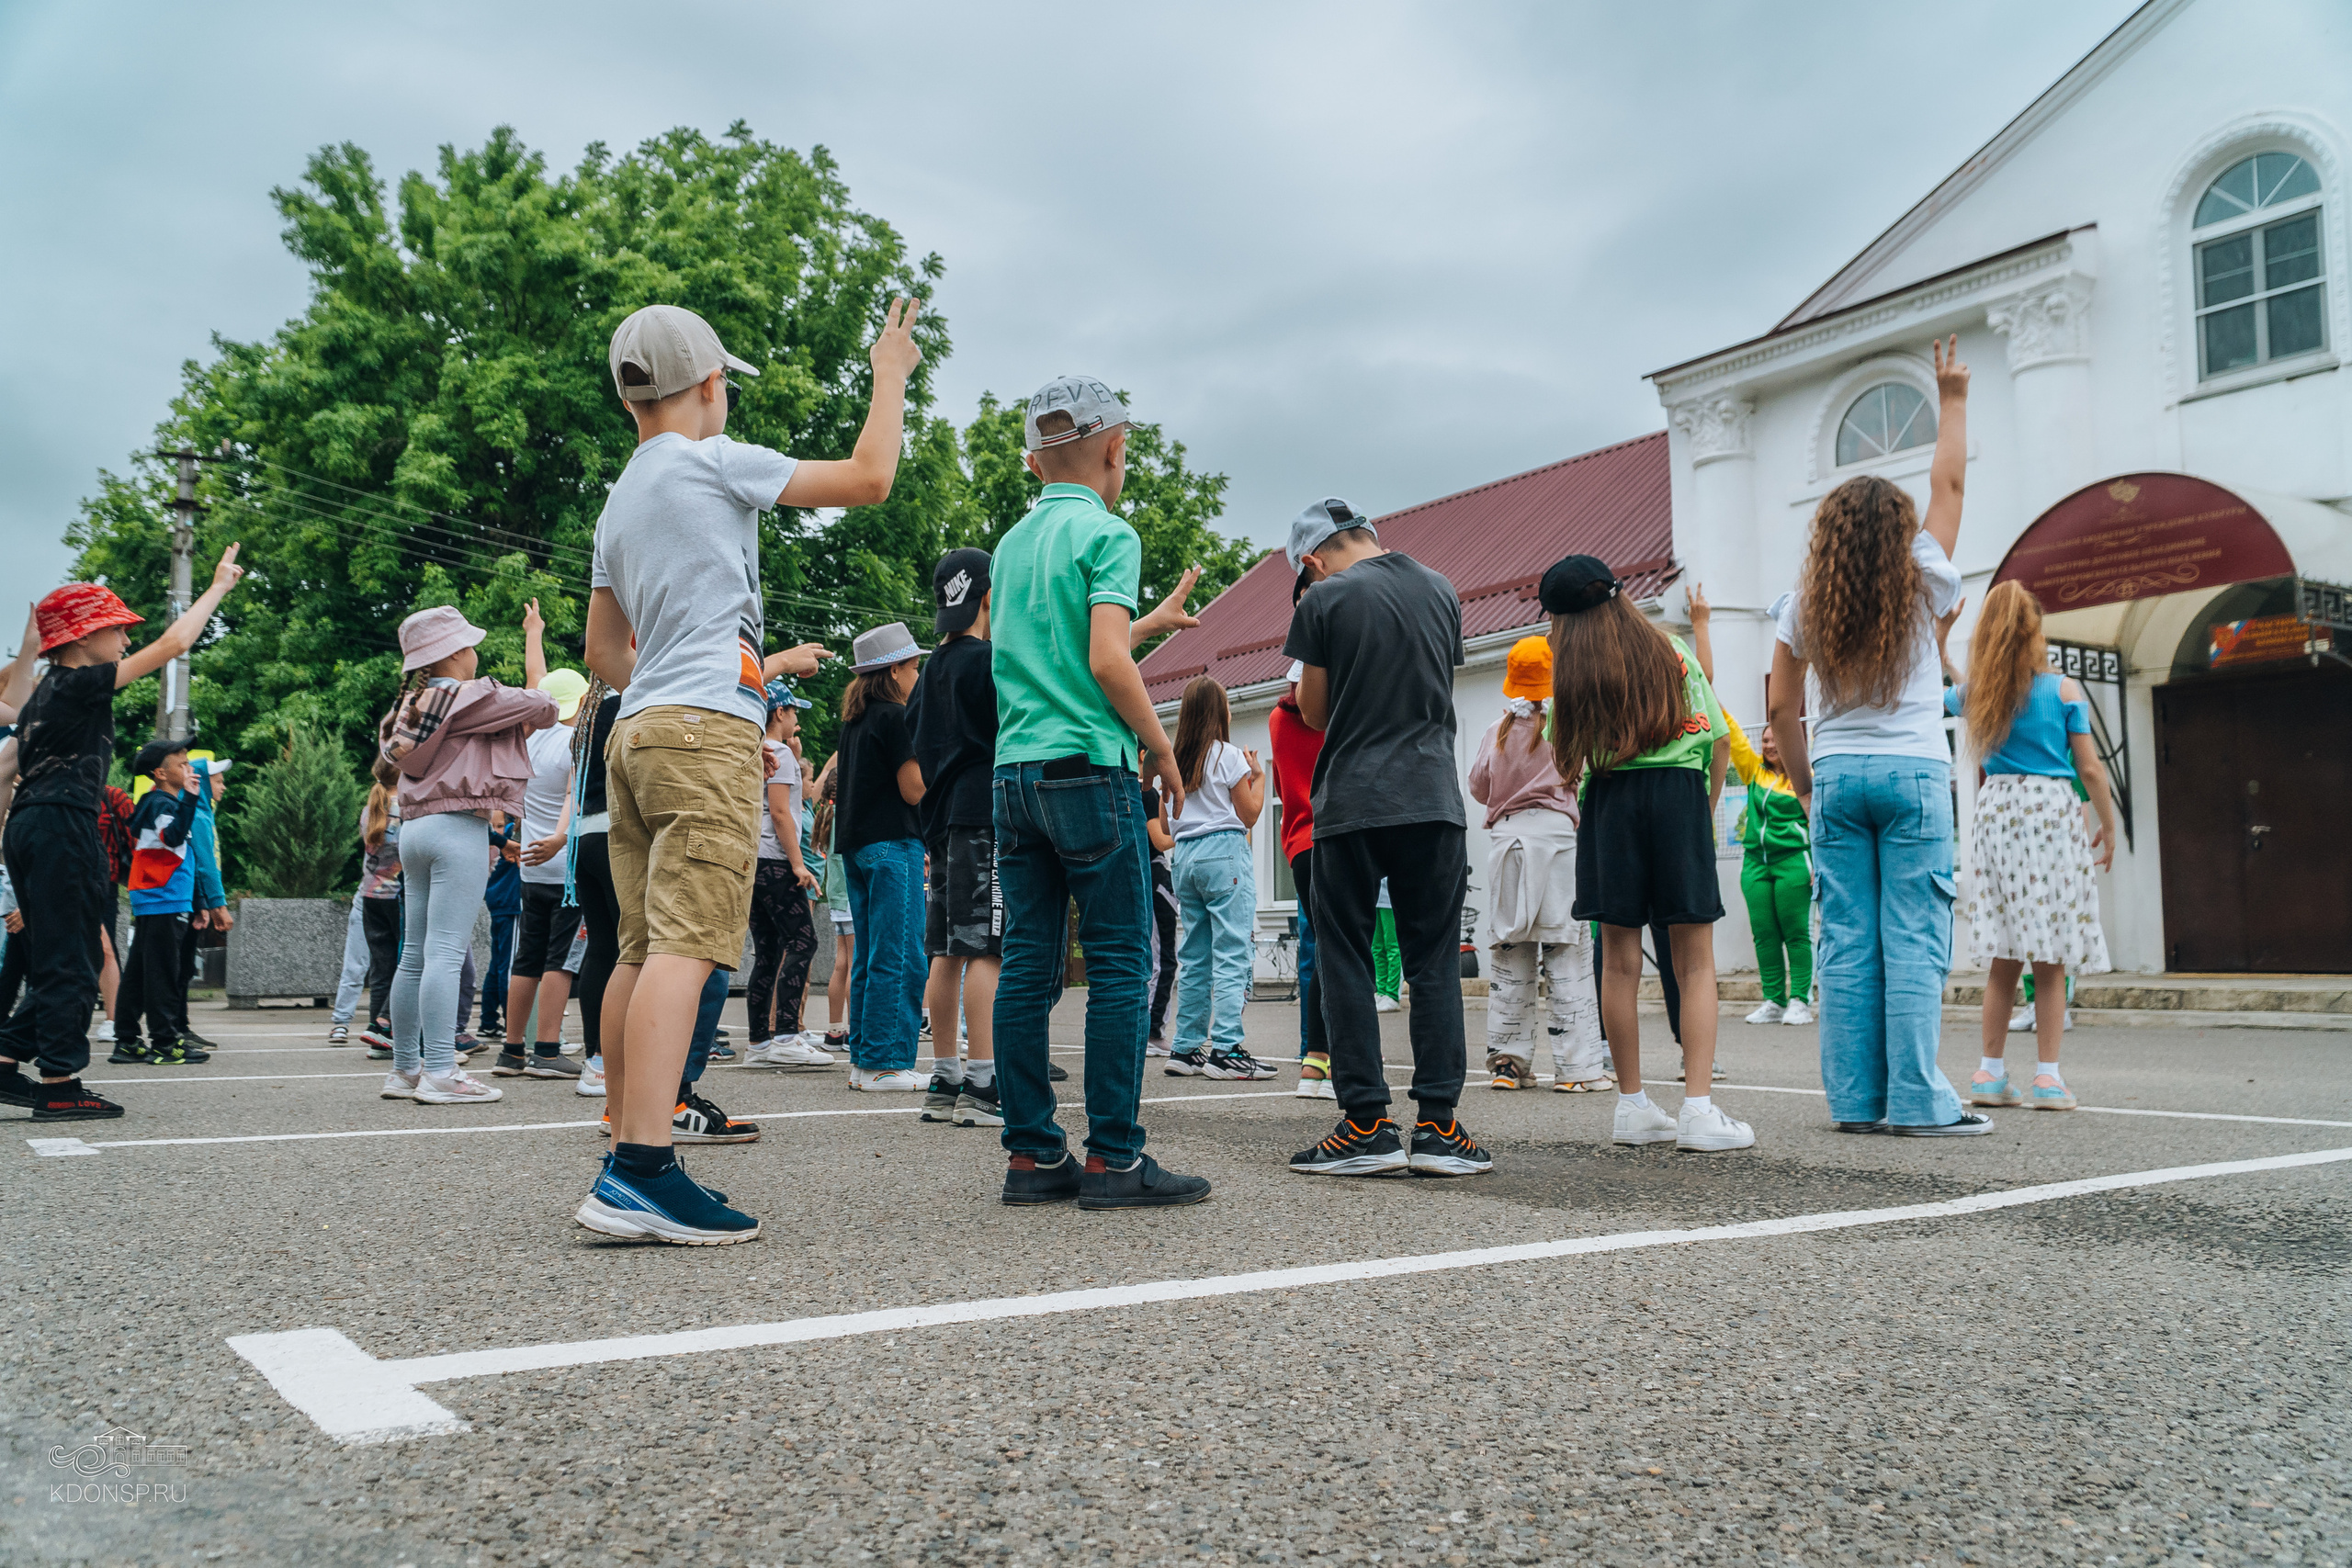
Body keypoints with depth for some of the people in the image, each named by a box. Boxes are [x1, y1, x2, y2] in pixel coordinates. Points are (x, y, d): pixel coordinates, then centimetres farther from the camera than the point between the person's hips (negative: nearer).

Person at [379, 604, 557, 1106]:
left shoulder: (412, 705, 16)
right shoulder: (469, 696, -7)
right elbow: (541, 705, -4)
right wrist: (541, 710, 21)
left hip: (415, 828, 9)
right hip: (459, 826, -9)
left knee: (415, 955, 11)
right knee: (446, 952, -11)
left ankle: (405, 1069, 16)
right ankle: (439, 1073, -13)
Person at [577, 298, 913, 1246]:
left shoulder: (618, 503, 23)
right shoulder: (711, 460, 0)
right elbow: (868, 478, 0)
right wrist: (891, 372, 15)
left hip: (635, 731, 9)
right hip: (705, 730, -9)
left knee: (641, 948, 10)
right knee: (685, 946, -16)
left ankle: (624, 1154, 14)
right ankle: (641, 1175, -24)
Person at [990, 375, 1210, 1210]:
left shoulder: (1012, 544, 17)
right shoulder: (1106, 533, -5)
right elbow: (1107, 663, -16)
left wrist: (1158, 619, 37)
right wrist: (1163, 750, -4)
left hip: (1015, 772, 7)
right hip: (1089, 768, -7)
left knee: (1027, 963, 6)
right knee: (1120, 962, -3)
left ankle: (1031, 1153, 9)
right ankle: (1113, 1157, -2)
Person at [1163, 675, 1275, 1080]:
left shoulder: (1178, 760, 11)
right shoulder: (1229, 756, -5)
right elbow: (1249, 815, -3)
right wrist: (1259, 777, 12)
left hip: (1185, 854, 7)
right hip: (1224, 852, -7)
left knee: (1194, 956, 10)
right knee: (1231, 953, -7)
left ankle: (1187, 1048, 11)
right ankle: (1226, 1049, -12)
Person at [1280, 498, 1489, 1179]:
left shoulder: (1325, 599, -4)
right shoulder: (1441, 591, 11)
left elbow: (1314, 712, 1)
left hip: (1352, 803, -4)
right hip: (1434, 798, 4)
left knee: (1344, 961, 5)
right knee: (1434, 963, 6)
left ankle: (1367, 1124, 3)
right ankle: (1437, 1125, 5)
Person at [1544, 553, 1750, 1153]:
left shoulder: (1572, 667, 7)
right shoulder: (1672, 650, 10)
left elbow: (1567, 762, 2)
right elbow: (1718, 741, 7)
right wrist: (1707, 811, 14)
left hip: (1610, 800, 1)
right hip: (1681, 792, 0)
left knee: (1620, 961, 5)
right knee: (1695, 962, 0)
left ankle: (1633, 1105, 11)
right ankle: (1699, 1108, -7)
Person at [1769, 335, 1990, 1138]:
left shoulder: (1804, 604, 5)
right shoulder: (1920, 584, 0)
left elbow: (1782, 707, 4)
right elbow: (1948, 481, 11)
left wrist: (1806, 786, 13)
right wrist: (1952, 398, 22)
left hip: (1837, 773, 3)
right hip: (1912, 771, -2)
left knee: (1846, 942, 3)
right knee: (1914, 942, -3)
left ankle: (1854, 1100, 6)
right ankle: (1917, 1101, -3)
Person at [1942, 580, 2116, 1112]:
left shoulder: (1976, 692, 6)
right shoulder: (2065, 689, -2)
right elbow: (2090, 769, -1)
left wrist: (1937, 640, 21)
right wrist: (2109, 827, 9)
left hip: (1996, 812, 3)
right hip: (2052, 814, -3)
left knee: (2003, 957, 8)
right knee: (2050, 958, 0)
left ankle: (1991, 1072, 9)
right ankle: (2047, 1077, 1)